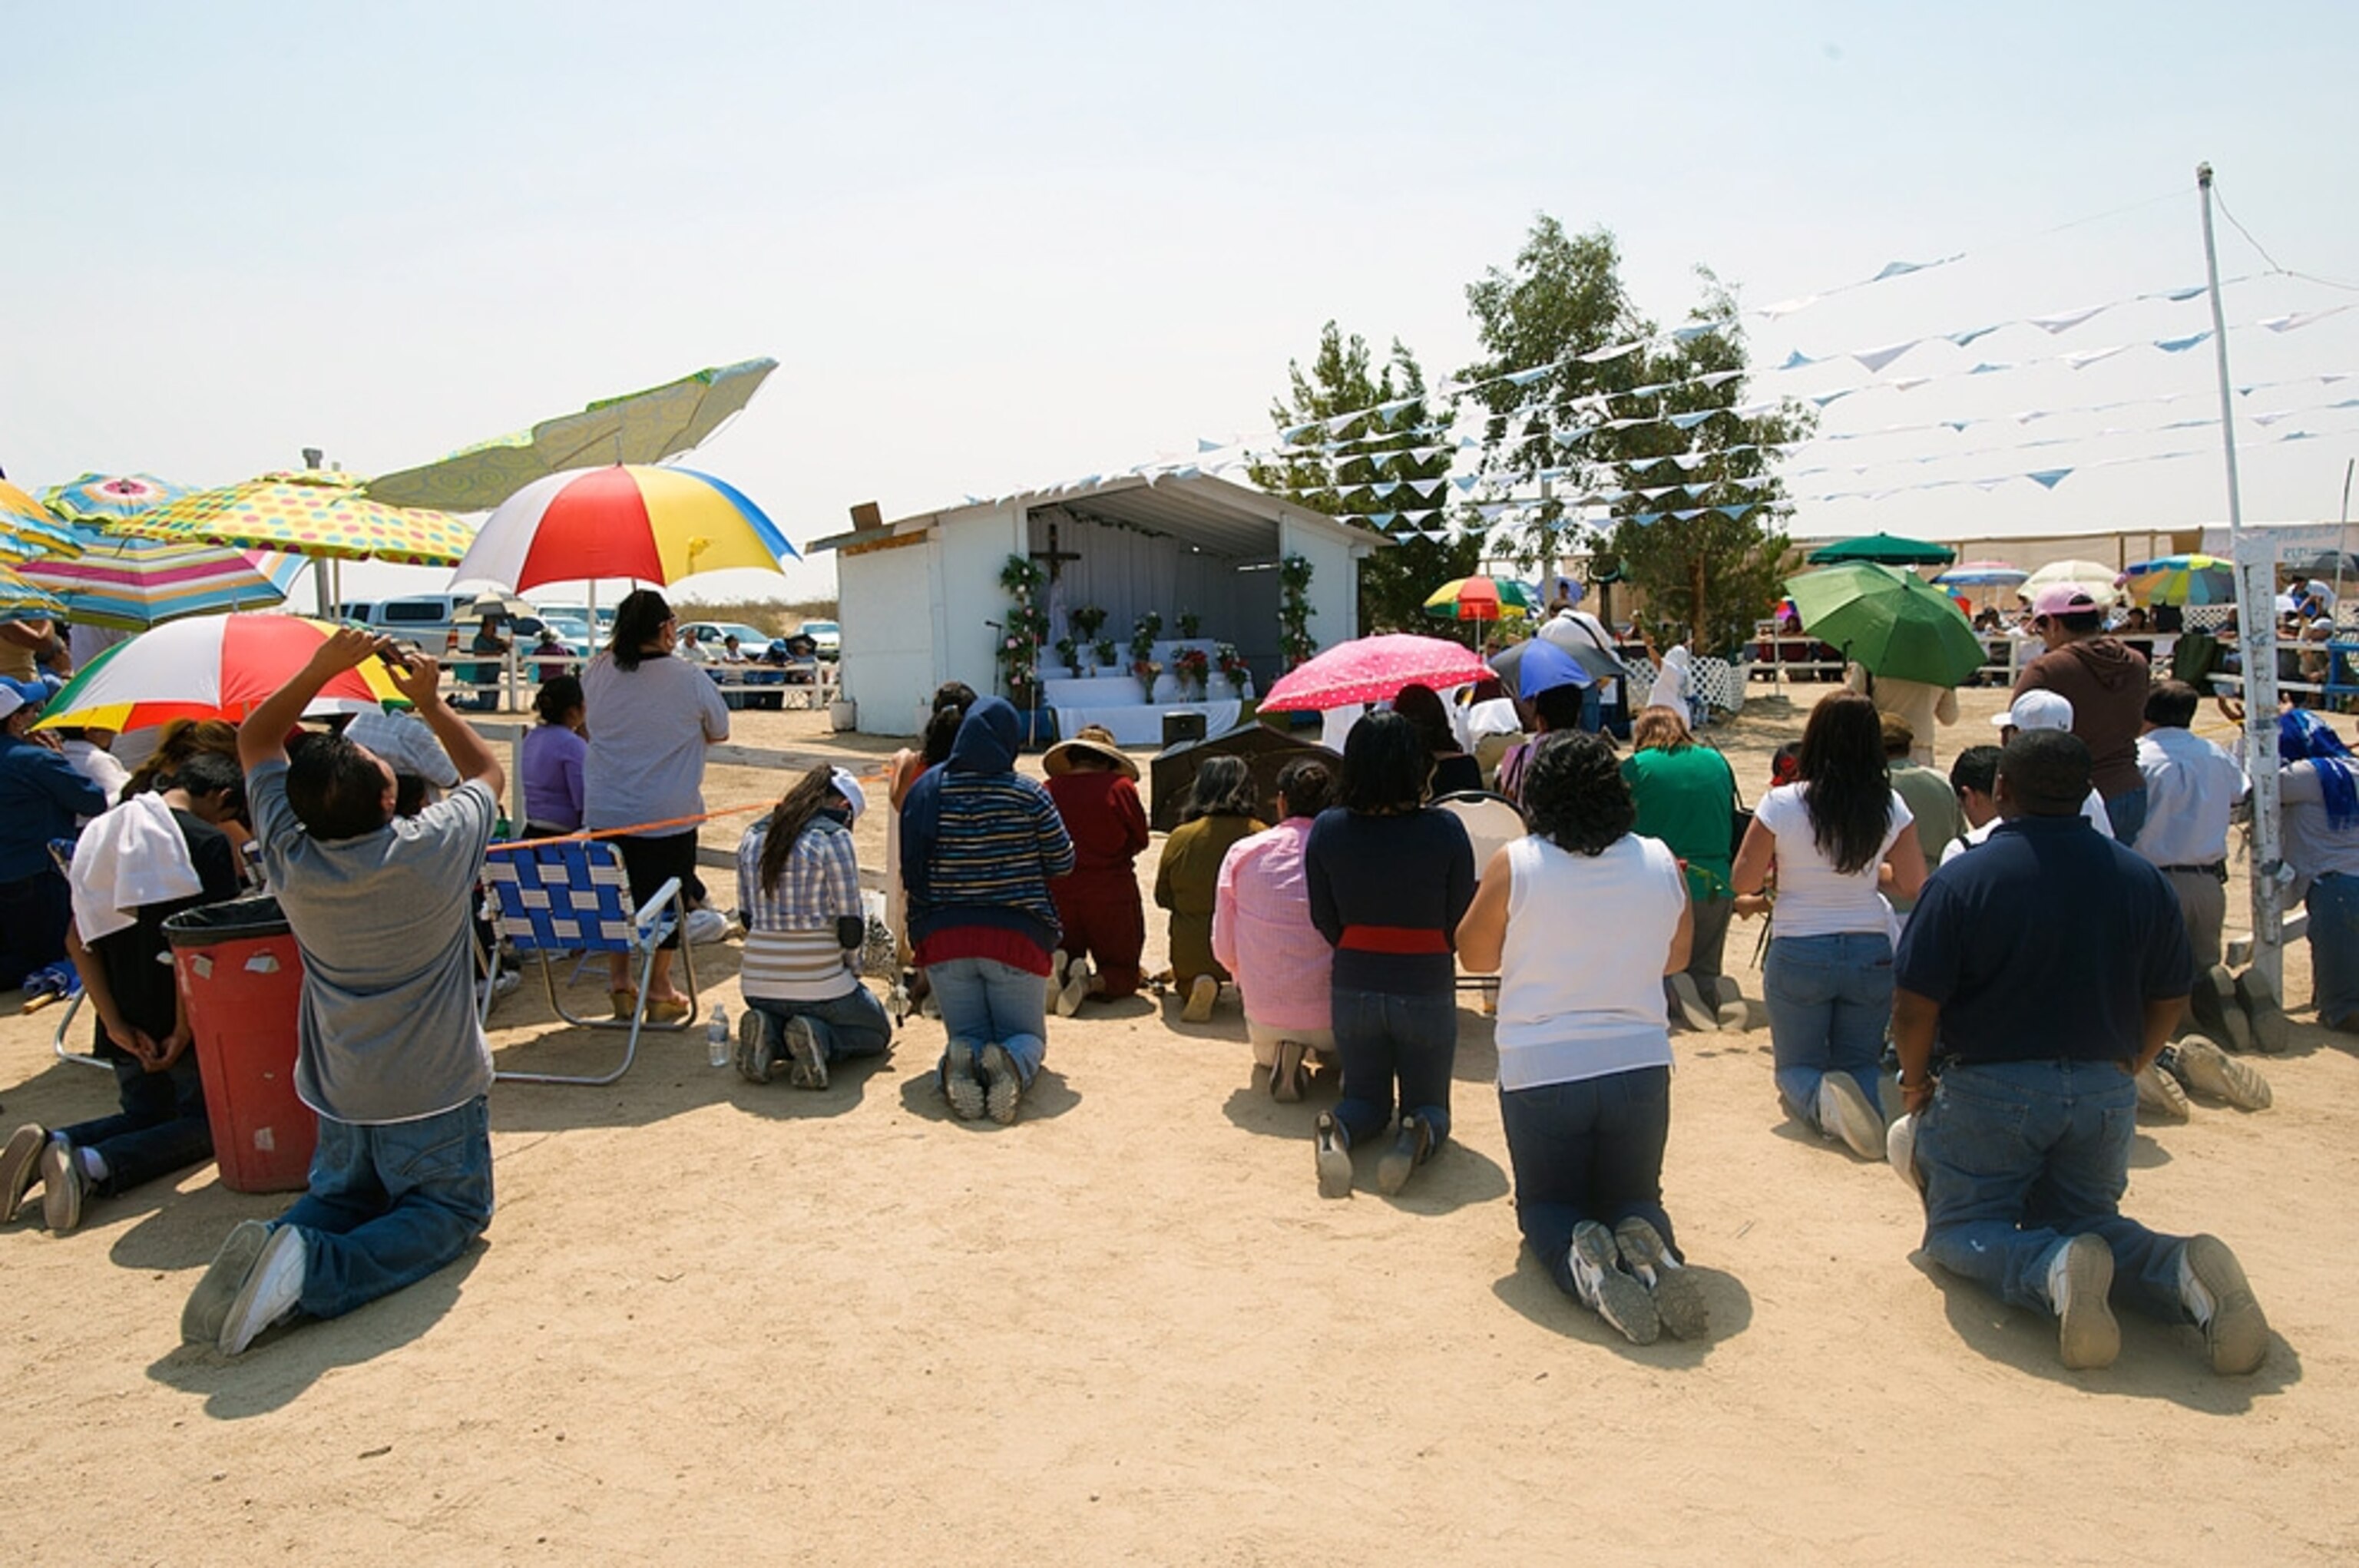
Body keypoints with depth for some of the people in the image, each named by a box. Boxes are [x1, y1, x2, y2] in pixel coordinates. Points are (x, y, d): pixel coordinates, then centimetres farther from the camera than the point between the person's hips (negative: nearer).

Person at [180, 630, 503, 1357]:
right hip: (435, 1098, -4)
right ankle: (316, 1274, -15)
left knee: (339, 1196, 27)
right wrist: (430, 702, 9)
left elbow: (254, 741, 4)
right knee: (449, 1212, 11)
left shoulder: (292, 860, -13)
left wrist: (321, 669, -4)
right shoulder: (436, 848, -23)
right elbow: (488, 771, 1)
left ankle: (281, 1247, -5)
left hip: (339, 1101, 4)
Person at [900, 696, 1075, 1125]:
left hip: (943, 937, 2)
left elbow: (910, 871, 3)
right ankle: (1013, 1063, -23)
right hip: (1016, 936, -2)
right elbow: (1062, 863, 1)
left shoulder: (926, 790, 0)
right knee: (1027, 1036, 14)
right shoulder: (1029, 795, -8)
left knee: (967, 1033, 17)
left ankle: (961, 1061, -20)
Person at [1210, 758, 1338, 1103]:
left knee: (1264, 1059, 36)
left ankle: (1277, 1058, 0)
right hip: (1335, 1022, -2)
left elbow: (1224, 950, 2)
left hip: (1267, 1021, 2)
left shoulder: (1243, 852, -1)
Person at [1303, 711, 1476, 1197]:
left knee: (1364, 1098, 21)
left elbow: (1325, 922, -1)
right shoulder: (1445, 829, -16)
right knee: (1429, 1103, 18)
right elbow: (1461, 923, -6)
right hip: (1427, 989, -2)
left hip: (1354, 988, 2)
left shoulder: (1327, 829, -10)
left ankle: (1336, 1130, -14)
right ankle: (1419, 1134, -18)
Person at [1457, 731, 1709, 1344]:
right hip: (1640, 1065, 3)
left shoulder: (1513, 866, -11)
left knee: (1545, 1204, 18)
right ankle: (1651, 1253, -12)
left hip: (1539, 1071, -2)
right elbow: (1676, 959, 13)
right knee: (1633, 1199, 24)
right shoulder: (1661, 864, -2)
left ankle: (1581, 1260, -16)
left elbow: (1475, 955, 3)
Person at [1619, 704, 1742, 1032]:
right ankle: (1717, 992, -14)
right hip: (1717, 886, 4)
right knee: (1704, 971, 20)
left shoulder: (1634, 768, -3)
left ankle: (1671, 994, -24)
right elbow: (1733, 823, 18)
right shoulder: (1717, 762, 9)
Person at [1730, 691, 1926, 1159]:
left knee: (1797, 1067, 14)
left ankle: (1822, 1101, -23)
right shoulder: (1890, 807, -5)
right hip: (1870, 953, 2)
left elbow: (1742, 882, -7)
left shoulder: (1781, 805, -13)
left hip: (1798, 955, -2)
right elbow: (1913, 886, 4)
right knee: (1860, 1064, 19)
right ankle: (1868, 1104, -18)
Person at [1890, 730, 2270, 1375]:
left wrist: (1917, 1081, 5)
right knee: (2085, 1220, 22)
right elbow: (2168, 1004, 9)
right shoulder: (2143, 881, 0)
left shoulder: (1963, 879, -14)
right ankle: (2184, 1271, -11)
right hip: (2105, 1094, 4)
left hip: (1992, 1089, -4)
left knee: (1961, 1229, 10)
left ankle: (2052, 1270, -23)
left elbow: (1914, 1009, -14)